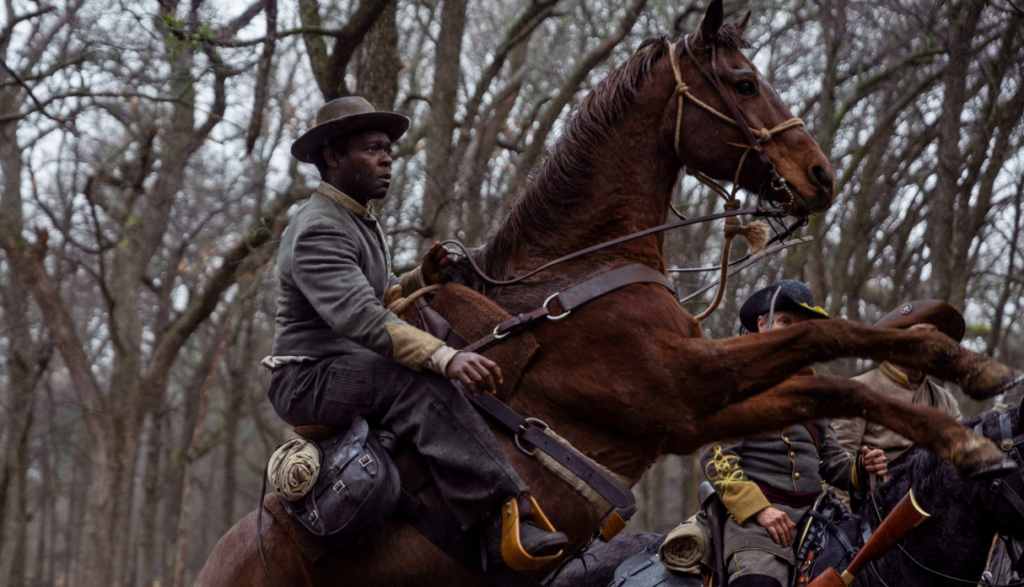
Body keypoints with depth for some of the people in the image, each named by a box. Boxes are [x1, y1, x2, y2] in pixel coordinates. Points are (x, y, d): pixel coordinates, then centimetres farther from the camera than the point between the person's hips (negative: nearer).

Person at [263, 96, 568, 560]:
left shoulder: (362, 223, 18)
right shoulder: (317, 231, -17)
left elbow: (379, 299, 21)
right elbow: (360, 318, -32)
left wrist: (419, 280, -1)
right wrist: (445, 357, -44)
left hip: (354, 371, 11)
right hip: (310, 382, -11)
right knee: (420, 386, -34)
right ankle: (503, 518, -46)